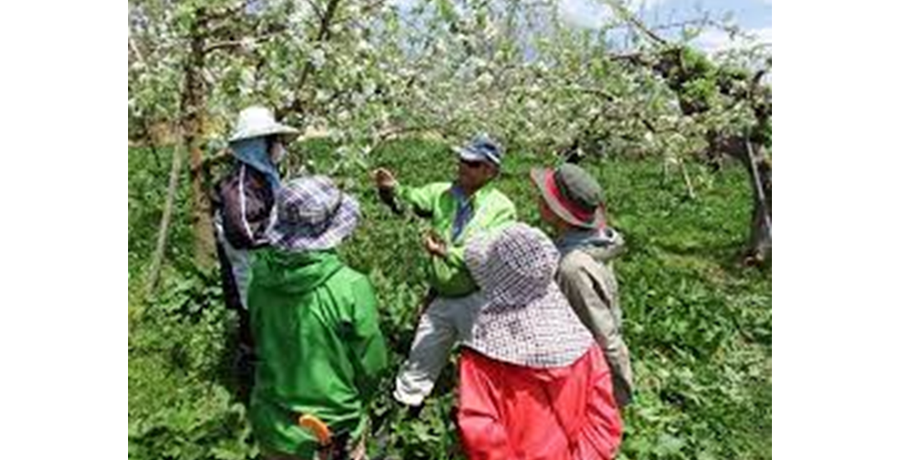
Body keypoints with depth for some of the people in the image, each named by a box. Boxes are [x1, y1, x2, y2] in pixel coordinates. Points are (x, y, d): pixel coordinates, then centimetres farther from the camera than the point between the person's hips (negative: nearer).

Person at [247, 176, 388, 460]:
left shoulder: (261, 274, -15)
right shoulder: (350, 287, -27)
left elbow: (259, 341, 0)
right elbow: (370, 364, -15)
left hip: (271, 428, 4)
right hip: (330, 436, -3)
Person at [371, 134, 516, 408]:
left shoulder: (501, 209, -13)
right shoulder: (442, 193, -1)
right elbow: (410, 202, -12)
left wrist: (446, 252, -30)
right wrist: (391, 189, -33)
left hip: (479, 301, -4)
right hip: (440, 297, 4)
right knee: (420, 362, 19)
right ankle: (402, 405, 40)